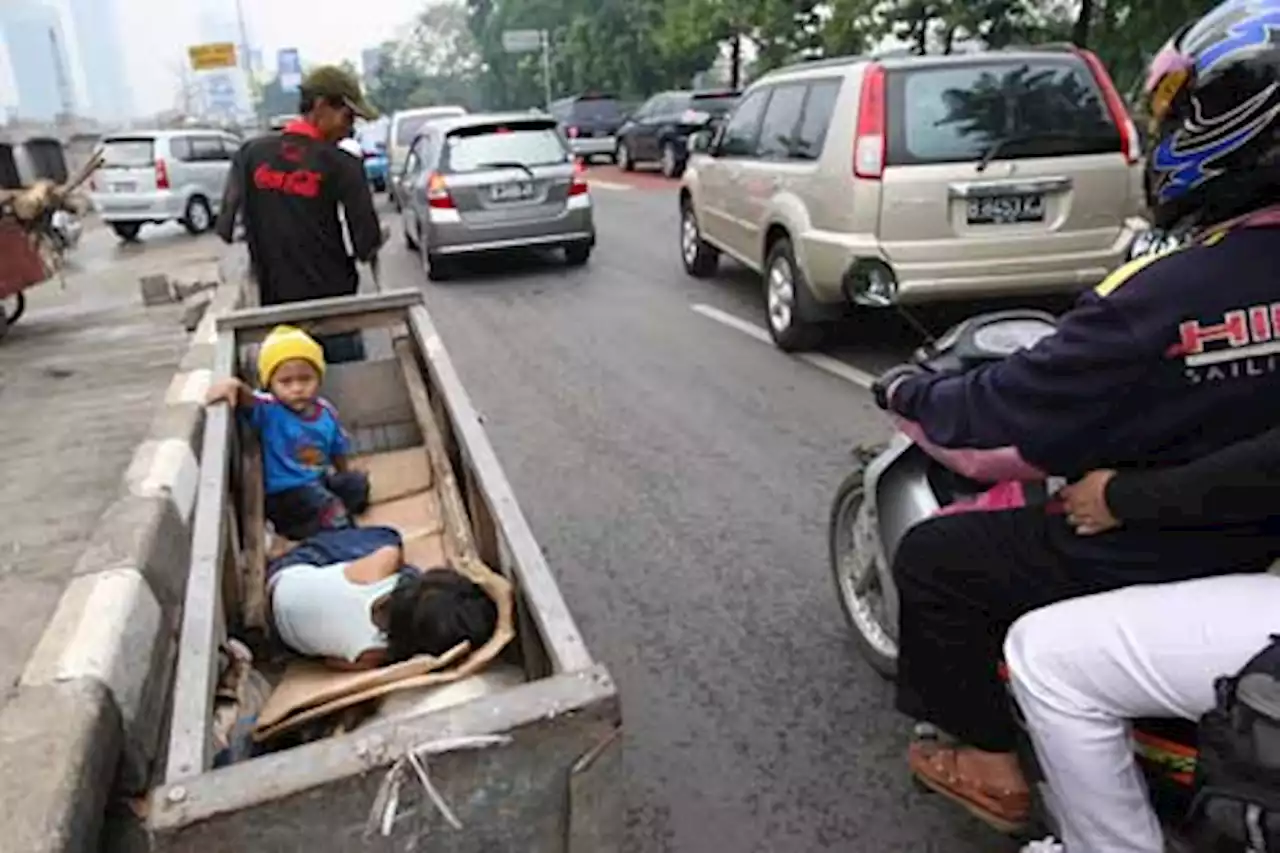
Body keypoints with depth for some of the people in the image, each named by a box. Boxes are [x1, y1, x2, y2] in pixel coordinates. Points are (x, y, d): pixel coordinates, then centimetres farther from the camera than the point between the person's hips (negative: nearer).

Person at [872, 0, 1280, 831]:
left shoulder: (1166, 296, -30)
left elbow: (1012, 407, -21)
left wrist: (911, 393, -3)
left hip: (1154, 551, -8)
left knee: (931, 558, 5)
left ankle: (989, 761, 18)